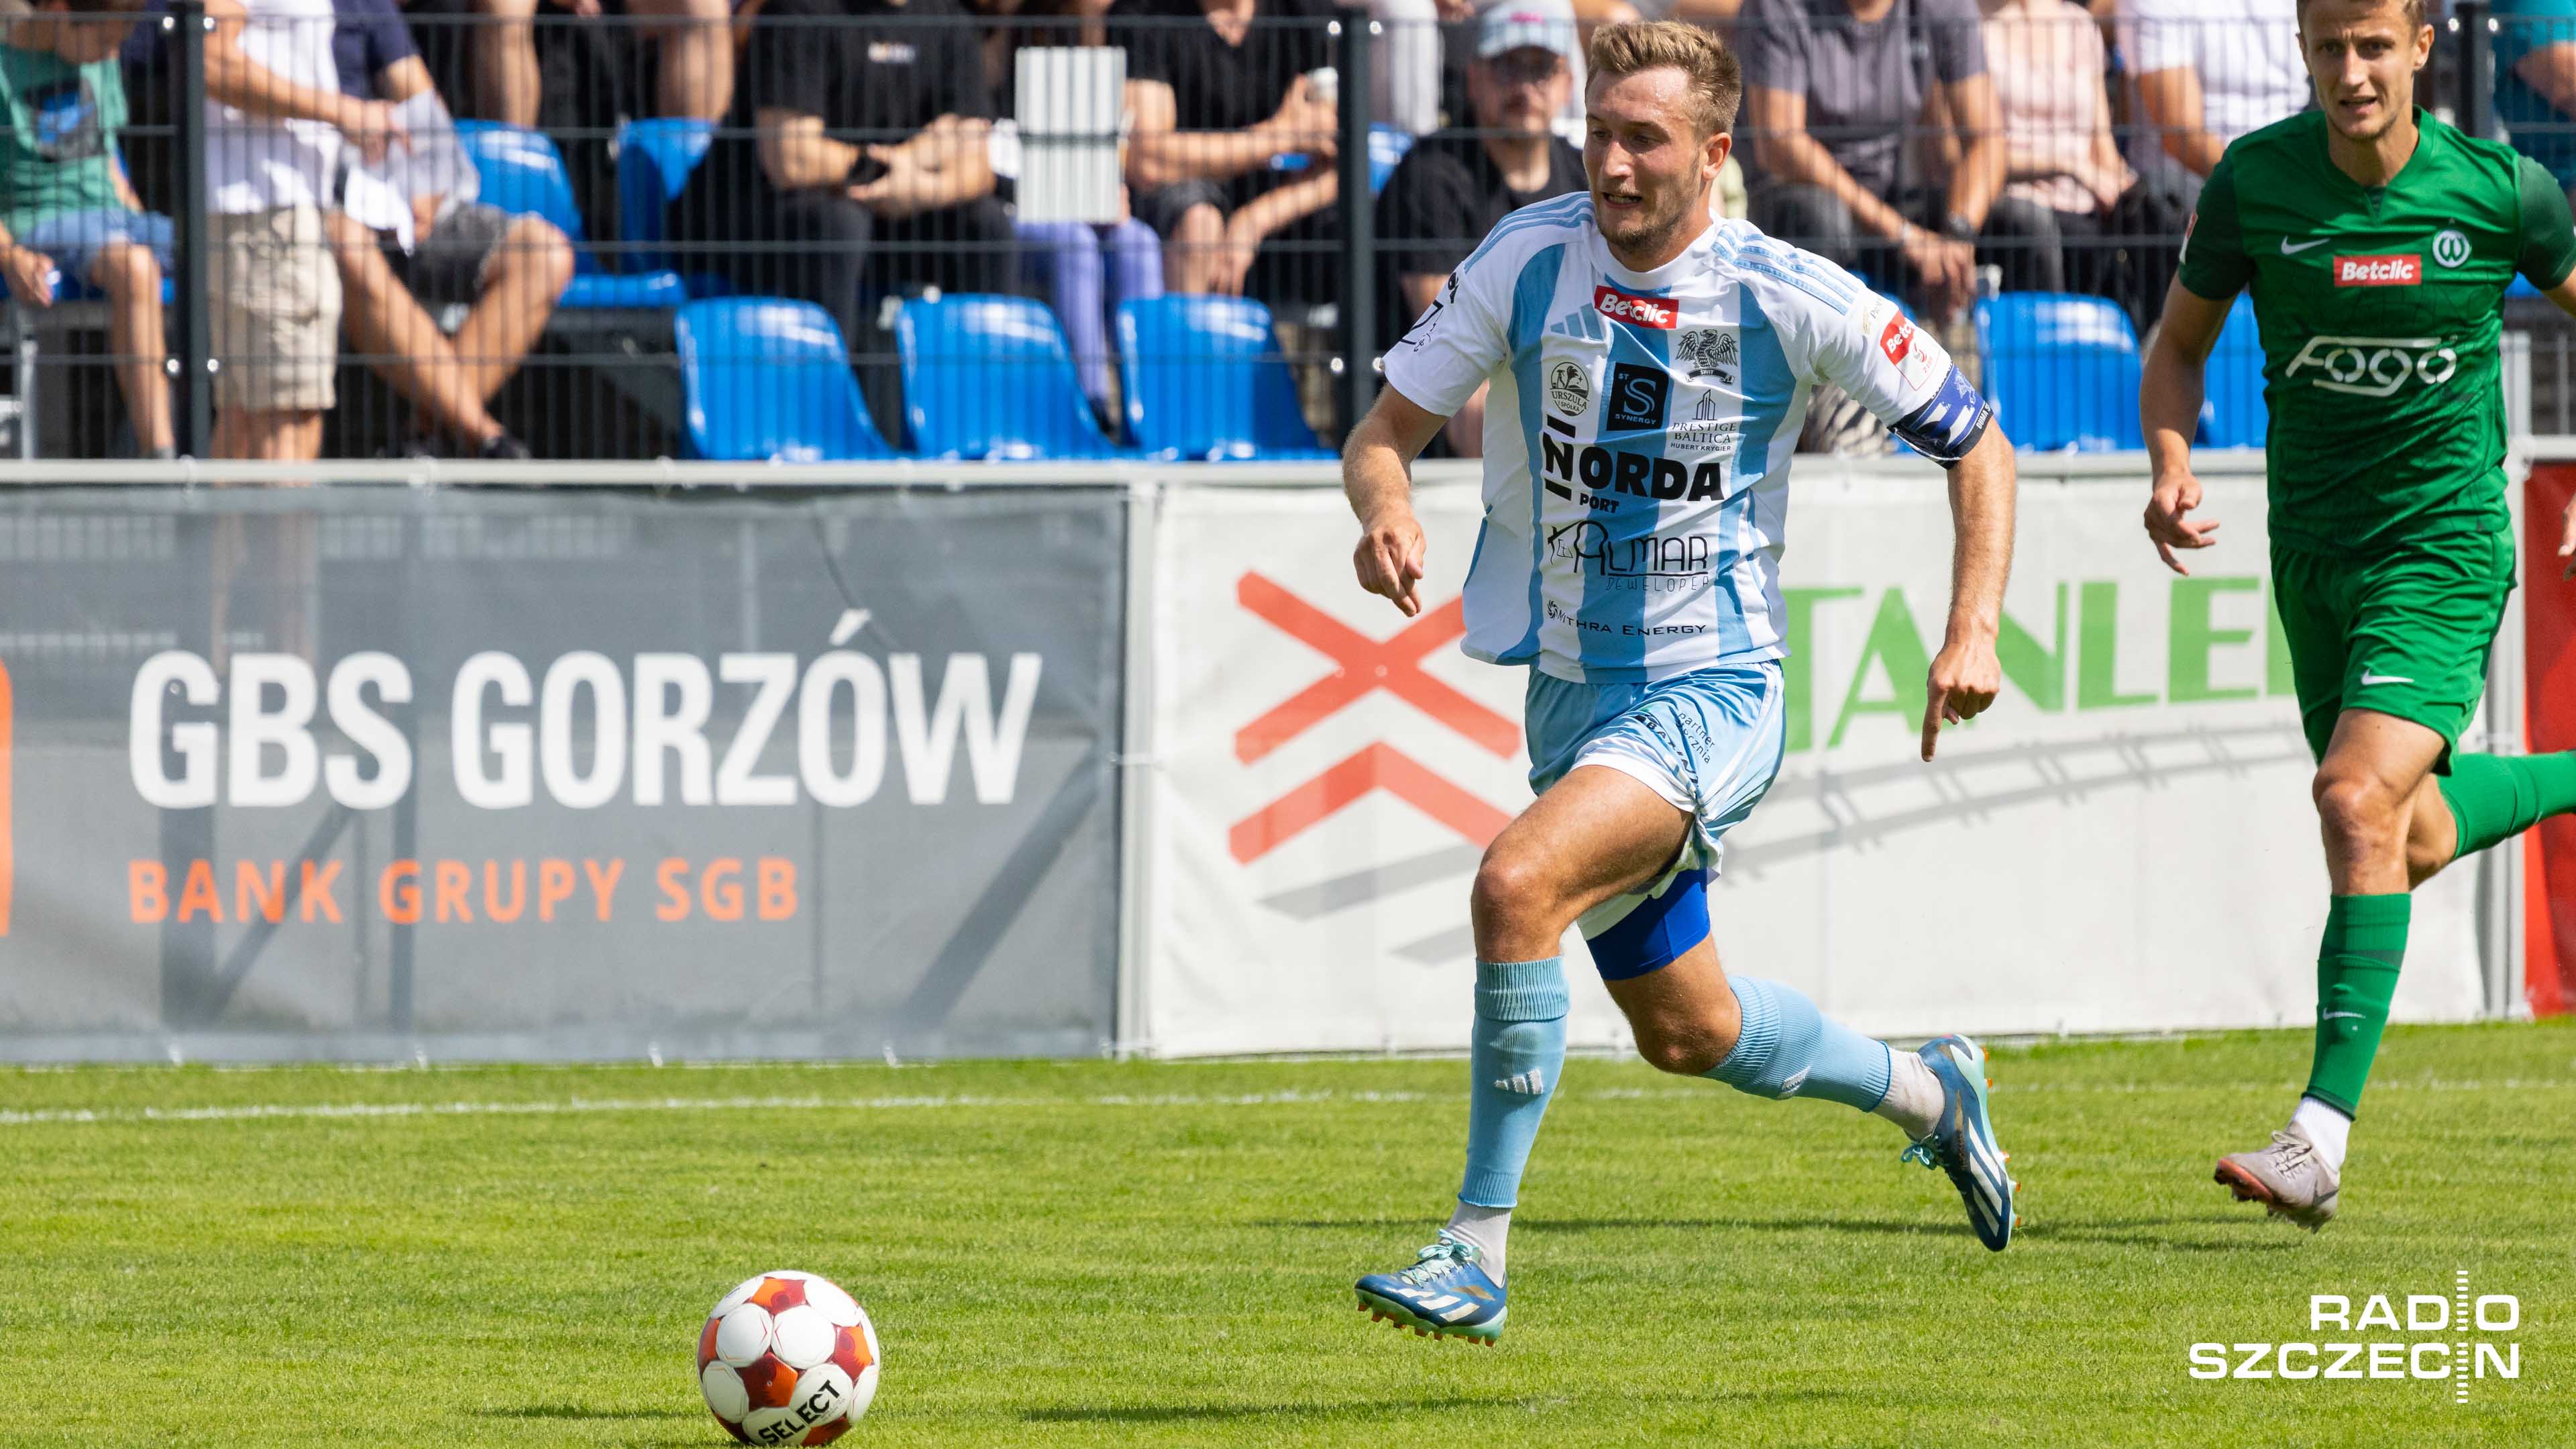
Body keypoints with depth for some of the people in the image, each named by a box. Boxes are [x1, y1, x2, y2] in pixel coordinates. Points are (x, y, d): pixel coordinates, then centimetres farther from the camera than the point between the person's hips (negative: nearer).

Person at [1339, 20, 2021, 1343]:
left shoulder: (1788, 299, -13)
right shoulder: (1528, 259, -6)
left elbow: (1974, 442, -1)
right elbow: (1384, 429, -2)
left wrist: (1974, 629, -13)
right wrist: (1385, 506, -26)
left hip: (1711, 696, -5)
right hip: (1573, 689, 5)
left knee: (1517, 886, -29)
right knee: (1684, 1030, 18)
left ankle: (1478, 1256, -23)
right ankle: (1928, 1094, 47)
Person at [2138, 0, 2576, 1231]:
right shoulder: (2256, 181, -6)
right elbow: (2180, 344, 7)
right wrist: (2172, 471, -11)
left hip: (2445, 541, -4)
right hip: (2315, 546, 4)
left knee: (2360, 799, -22)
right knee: (2415, 843, 14)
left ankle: (2322, 1138, -23)